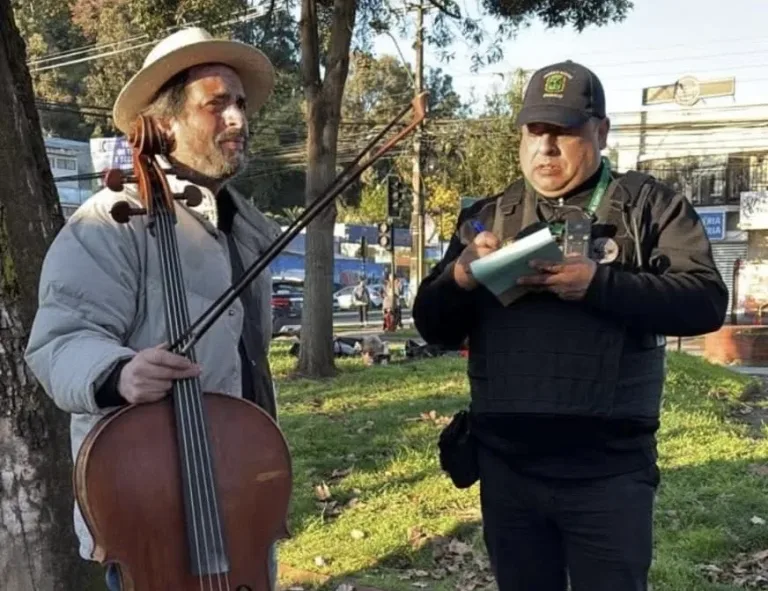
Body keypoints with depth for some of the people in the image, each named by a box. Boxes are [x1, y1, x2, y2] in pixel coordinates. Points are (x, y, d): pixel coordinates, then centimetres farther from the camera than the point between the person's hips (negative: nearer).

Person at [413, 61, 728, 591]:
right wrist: (460, 277, -14)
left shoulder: (648, 205, 1)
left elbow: (706, 301, -11)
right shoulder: (487, 217, 10)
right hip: (506, 467, 4)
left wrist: (597, 283, -23)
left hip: (609, 470, -3)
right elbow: (434, 328, 8)